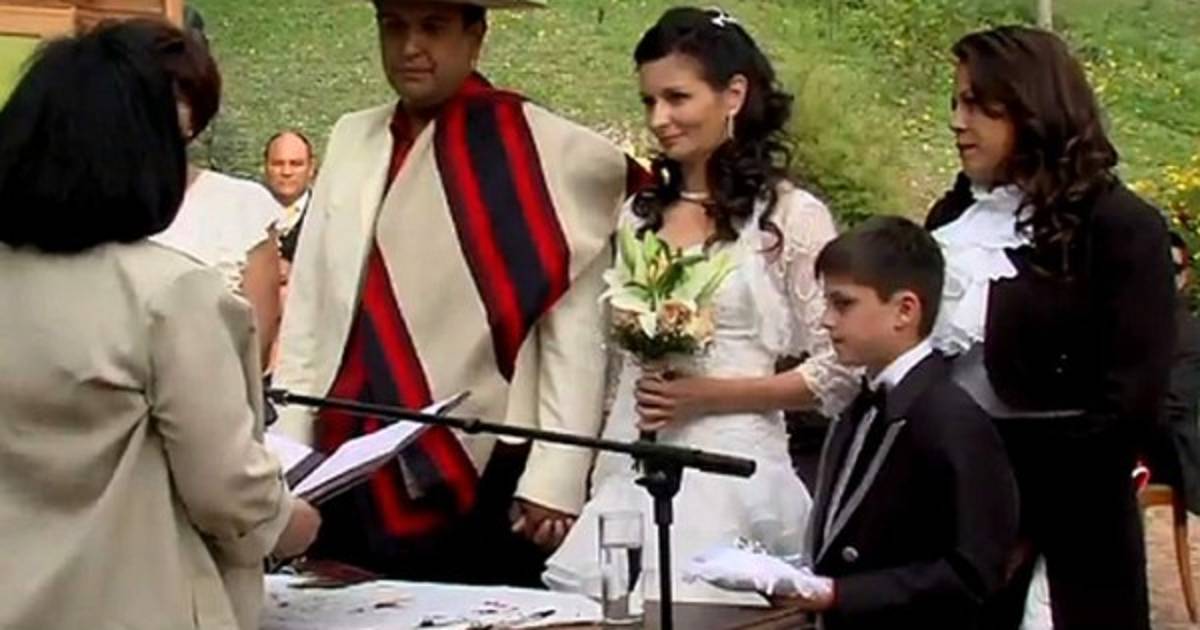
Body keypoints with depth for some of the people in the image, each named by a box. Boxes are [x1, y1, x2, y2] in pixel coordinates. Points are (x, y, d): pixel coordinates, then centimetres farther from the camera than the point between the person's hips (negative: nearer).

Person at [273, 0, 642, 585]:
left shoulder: (543, 148, -6)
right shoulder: (352, 139, 9)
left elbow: (575, 331, -9)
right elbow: (307, 309, 9)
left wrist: (554, 480, -13)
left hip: (477, 477, -4)